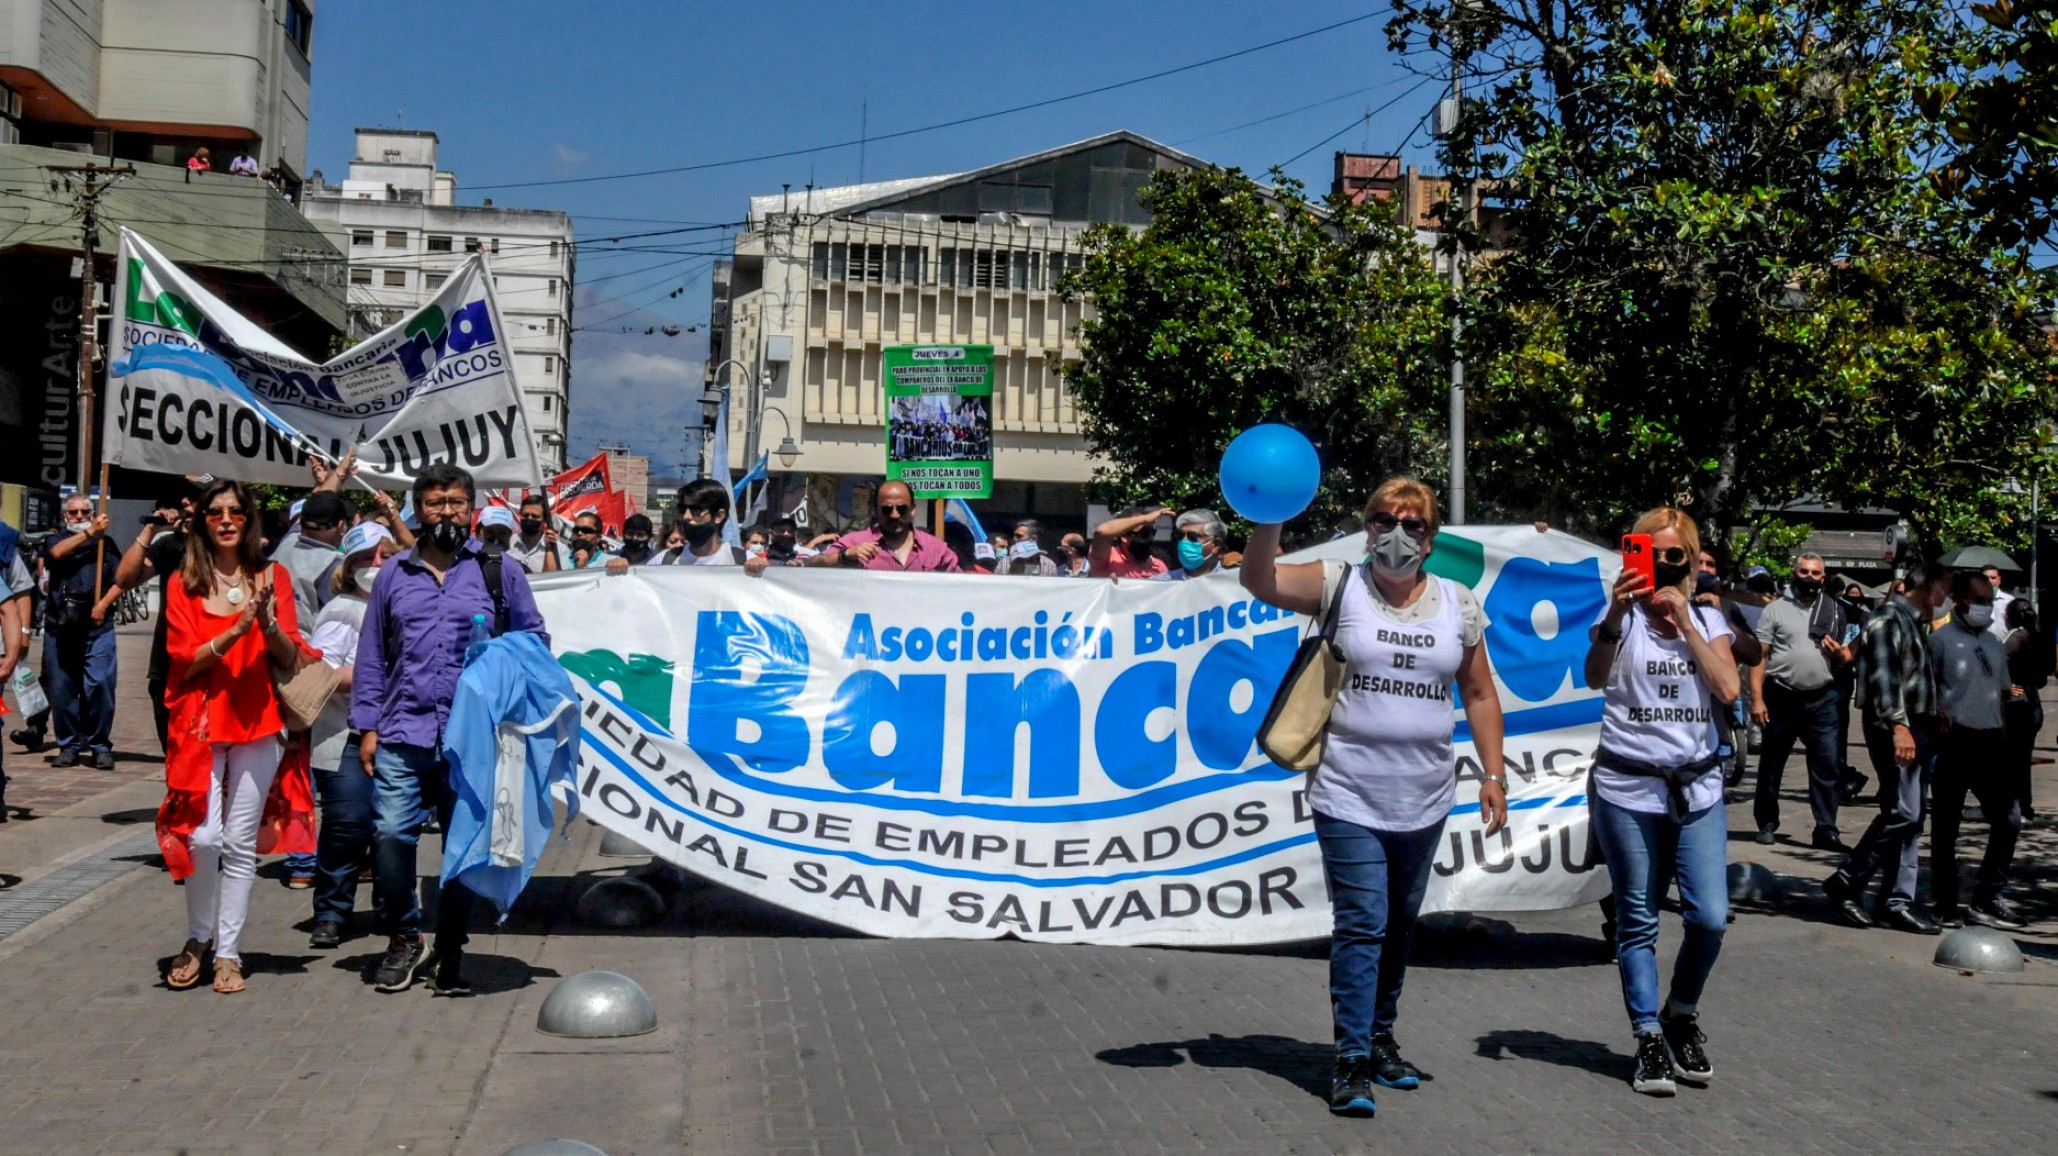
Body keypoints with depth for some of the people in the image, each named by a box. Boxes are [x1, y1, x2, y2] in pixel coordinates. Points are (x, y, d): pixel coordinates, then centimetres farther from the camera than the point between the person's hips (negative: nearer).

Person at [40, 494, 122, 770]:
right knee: (61, 688, 2)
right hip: (59, 625, 1)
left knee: (100, 684, -9)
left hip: (97, 625, -1)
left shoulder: (104, 542, 15)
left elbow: (122, 578, 6)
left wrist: (103, 604, -7)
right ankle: (69, 746, 12)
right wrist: (89, 533, -10)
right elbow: (56, 552, -9)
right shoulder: (56, 539, 15)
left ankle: (100, 745, 0)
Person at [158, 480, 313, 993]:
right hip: (200, 723, -1)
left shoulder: (272, 576, 8)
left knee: (240, 842, 1)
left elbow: (291, 659, 4)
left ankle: (228, 952, 10)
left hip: (257, 724, 1)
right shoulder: (183, 584, 6)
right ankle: (197, 940, 10)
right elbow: (185, 658, -3)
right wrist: (236, 631, -17)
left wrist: (268, 622, -16)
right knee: (202, 836, -11)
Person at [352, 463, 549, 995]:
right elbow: (372, 656, 15)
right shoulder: (393, 574, 13)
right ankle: (402, 939, 12)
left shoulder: (499, 571, 8)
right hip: (403, 734, 1)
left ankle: (449, 953, 17)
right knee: (391, 833, -9)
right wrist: (367, 726, 8)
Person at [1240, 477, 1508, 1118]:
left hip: (1424, 799, 4)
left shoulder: (1459, 604, 6)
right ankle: (1352, 1063, -3)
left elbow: (1479, 694, 11)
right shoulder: (1341, 586, -4)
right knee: (1362, 925, -9)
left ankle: (1381, 1039, 31)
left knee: (1399, 926, 16)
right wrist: (1271, 519, -34)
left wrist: (1493, 775, 7)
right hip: (1350, 796, -4)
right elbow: (1260, 582, -18)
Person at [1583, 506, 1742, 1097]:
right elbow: (1594, 679, -19)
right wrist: (1615, 615, -33)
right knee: (1638, 921, 3)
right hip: (1627, 788, -2)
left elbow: (1729, 688, -7)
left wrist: (1685, 621, -9)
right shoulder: (1622, 617, 0)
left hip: (1697, 788, 2)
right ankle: (1649, 1039, 12)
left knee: (1710, 918, -5)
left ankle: (1681, 1013, 20)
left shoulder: (1708, 620, 9)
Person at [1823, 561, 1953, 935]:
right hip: (1895, 729, -10)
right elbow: (1882, 677, -20)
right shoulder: (1889, 620, -9)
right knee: (1902, 812, -14)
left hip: (1916, 728, 10)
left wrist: (1928, 727, 19)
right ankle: (1847, 882, -5)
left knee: (1910, 818, 7)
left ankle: (1899, 900, 10)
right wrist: (1897, 725, -28)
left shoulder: (1915, 623, 21)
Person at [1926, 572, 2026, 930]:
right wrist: (1938, 714, -21)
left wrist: (2004, 736, 14)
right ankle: (1946, 906, 9)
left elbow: (2002, 694, 21)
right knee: (1946, 824, 2)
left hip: (1991, 740, 6)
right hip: (1955, 741, -6)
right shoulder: (1941, 640, -3)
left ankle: (1986, 900, 9)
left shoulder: (1994, 644, 17)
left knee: (2009, 817, 0)